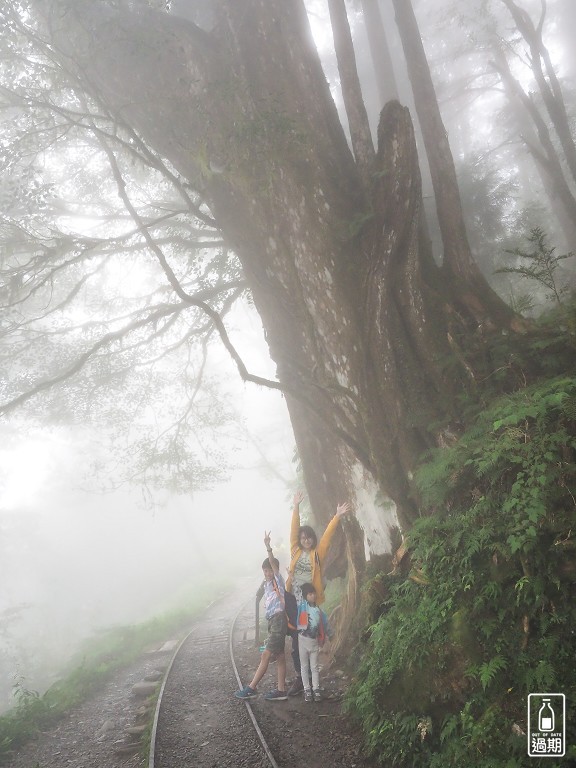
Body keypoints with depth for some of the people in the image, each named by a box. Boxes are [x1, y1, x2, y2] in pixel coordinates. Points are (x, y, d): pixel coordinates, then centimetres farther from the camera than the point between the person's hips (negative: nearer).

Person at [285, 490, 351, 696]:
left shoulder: (317, 553, 4)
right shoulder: (296, 551, 7)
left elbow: (327, 535, -2)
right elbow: (294, 530, 2)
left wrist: (337, 516, -9)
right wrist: (296, 507, -4)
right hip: (294, 601, 2)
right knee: (296, 643, 6)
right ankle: (299, 679, 16)